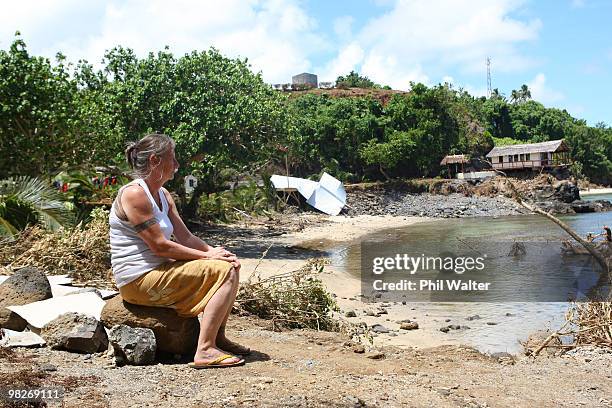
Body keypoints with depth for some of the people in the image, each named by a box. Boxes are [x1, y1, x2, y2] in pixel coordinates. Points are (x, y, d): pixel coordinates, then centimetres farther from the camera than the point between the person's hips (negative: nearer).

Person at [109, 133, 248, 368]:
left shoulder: (163, 196, 14)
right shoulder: (134, 194, -16)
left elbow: (186, 237, 11)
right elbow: (159, 246, -20)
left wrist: (215, 251, -7)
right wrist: (206, 255, -15)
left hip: (157, 272, 10)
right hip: (139, 281, -10)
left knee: (231, 267, 7)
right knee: (224, 273, -17)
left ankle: (218, 338, 13)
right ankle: (205, 351, -17)